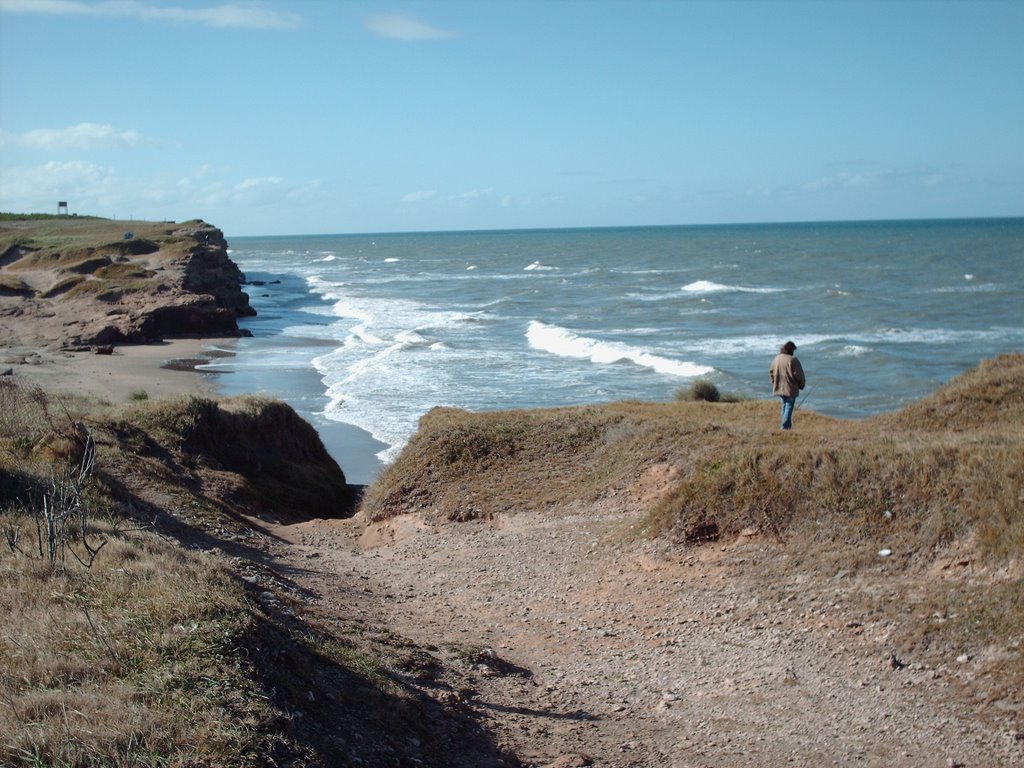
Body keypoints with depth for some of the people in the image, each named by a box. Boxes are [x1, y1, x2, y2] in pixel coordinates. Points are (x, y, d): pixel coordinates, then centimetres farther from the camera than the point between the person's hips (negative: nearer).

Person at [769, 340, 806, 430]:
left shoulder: (777, 358, 3)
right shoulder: (792, 360, -17)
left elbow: (771, 372, 13)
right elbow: (799, 374, -12)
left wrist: (775, 383, 23)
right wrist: (802, 384, 4)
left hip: (779, 387, 7)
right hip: (790, 388, -7)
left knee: (785, 405, 20)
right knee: (789, 406, 0)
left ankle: (787, 425, 26)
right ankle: (785, 426, -5)